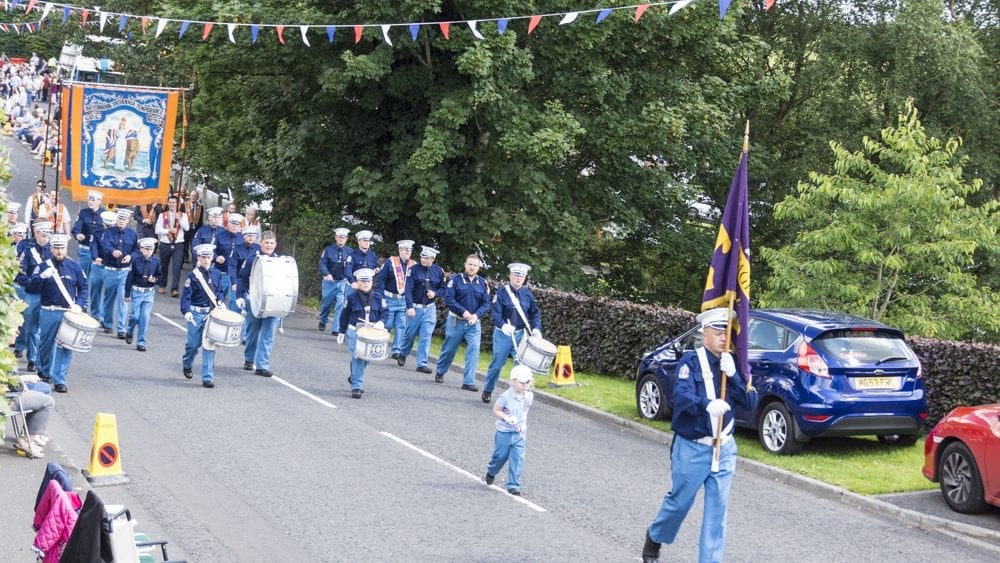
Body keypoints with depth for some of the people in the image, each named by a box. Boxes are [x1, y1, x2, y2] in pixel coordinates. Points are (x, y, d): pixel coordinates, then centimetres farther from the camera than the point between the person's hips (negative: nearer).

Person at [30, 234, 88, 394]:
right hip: (48, 313, 0)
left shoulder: (74, 267, 4)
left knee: (65, 347, -4)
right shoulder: (44, 266, -1)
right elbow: (32, 286, -10)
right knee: (46, 344, 13)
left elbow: (83, 287, 8)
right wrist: (43, 276, -28)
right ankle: (44, 372, 37)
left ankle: (59, 380, 1)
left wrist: (79, 304, -7)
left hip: (68, 313, 1)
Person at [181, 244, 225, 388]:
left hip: (212, 313, 3)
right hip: (196, 313, -3)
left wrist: (220, 302, 1)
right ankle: (187, 364, 39)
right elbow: (186, 296, -10)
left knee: (209, 345, -3)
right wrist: (186, 311, -24)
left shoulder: (216, 274, 6)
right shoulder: (193, 276, -7)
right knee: (194, 344, 6)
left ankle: (208, 378, -1)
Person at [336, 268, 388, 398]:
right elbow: (345, 315, 7)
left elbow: (385, 312, 7)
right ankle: (356, 386, -6)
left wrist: (381, 322, -12)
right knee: (357, 358, -11)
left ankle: (354, 377, 37)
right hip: (354, 332, -2)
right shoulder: (352, 297, -1)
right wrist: (341, 332, 8)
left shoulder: (377, 296, 3)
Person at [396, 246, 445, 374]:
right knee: (410, 333, 10)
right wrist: (410, 307, -18)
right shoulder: (414, 270, -9)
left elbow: (443, 288, 10)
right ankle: (403, 354, 37)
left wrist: (435, 293, -12)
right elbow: (408, 290, -11)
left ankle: (422, 363, 3)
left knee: (426, 337, -2)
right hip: (414, 308, -1)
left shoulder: (439, 271, 0)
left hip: (430, 309, 2)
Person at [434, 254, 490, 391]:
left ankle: (468, 382, -8)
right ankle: (440, 373, 35)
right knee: (449, 349, 10)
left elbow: (486, 304, 2)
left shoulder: (483, 283, 3)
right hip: (455, 321, -2)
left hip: (474, 323, 2)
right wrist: (463, 311, -20)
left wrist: (476, 315, -16)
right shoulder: (456, 280, -6)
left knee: (474, 350, -11)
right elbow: (448, 299, -12)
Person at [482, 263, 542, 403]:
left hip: (520, 335, 3)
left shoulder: (527, 294, 5)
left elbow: (534, 314, 12)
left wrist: (536, 328, -5)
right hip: (502, 335, -3)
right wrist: (503, 325, -33)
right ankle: (487, 391, 26)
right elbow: (495, 312, -16)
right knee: (497, 364, 5)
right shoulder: (501, 293, -7)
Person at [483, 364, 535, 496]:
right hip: (504, 432, -3)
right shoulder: (506, 396, -19)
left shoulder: (529, 396, -3)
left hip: (520, 433, 3)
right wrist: (507, 417, -26)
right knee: (500, 456, 12)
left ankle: (513, 486, 2)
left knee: (517, 459, -5)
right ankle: (491, 473, 43)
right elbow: (496, 411, -12)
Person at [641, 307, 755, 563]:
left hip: (724, 448, 4)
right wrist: (707, 404, -45)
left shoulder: (732, 364, 5)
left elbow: (748, 401, -3)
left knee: (717, 510, 4)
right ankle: (655, 537, 39)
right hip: (691, 449, -4)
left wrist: (733, 375, -18)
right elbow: (681, 397, -26)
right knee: (679, 501, 11)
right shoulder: (691, 361, -11)